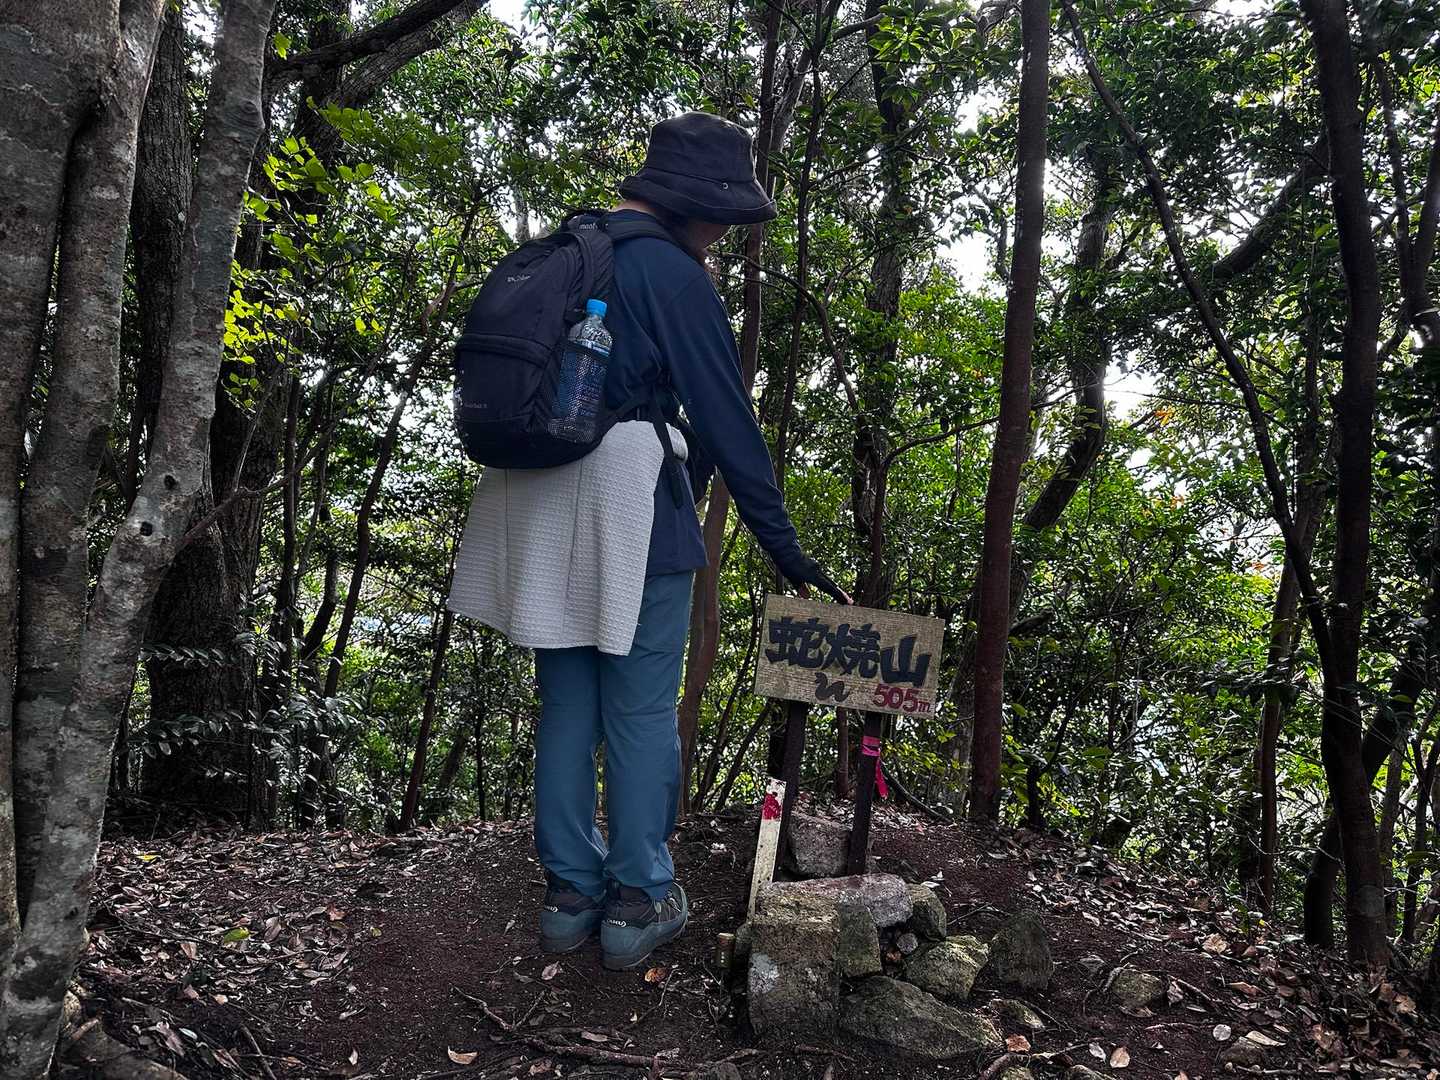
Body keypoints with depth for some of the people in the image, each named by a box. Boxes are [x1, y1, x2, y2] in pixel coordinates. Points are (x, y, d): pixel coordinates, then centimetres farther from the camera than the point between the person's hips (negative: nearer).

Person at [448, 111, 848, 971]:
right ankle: (639, 900, 13)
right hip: (627, 508, -7)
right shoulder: (676, 277, -9)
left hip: (539, 510, 7)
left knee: (568, 703, 13)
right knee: (642, 710, 4)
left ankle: (573, 890, 22)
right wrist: (788, 551, -5)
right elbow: (729, 422, -10)